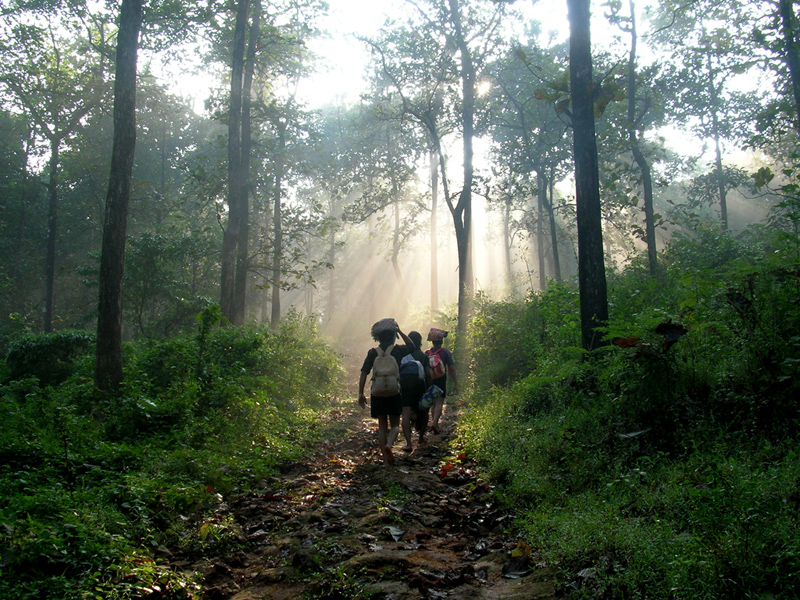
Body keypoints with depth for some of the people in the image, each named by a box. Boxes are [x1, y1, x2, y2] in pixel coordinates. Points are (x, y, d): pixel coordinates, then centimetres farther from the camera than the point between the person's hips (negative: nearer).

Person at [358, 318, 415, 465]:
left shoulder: (373, 352, 1)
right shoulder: (398, 350, -1)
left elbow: (364, 373, -3)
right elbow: (411, 345, 20)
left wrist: (361, 393, 1)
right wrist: (399, 331, 17)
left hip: (377, 394, 1)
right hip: (394, 394, -1)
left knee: (382, 426, 11)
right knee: (395, 424, 11)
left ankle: (386, 459, 9)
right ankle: (389, 445, -19)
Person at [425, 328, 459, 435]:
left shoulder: (426, 353, 3)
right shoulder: (445, 352, -5)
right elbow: (452, 368, -7)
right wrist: (455, 384, -3)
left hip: (430, 381, 3)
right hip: (441, 381, -3)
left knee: (433, 403, 16)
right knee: (439, 403, -6)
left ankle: (436, 426, 21)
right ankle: (434, 423, -24)